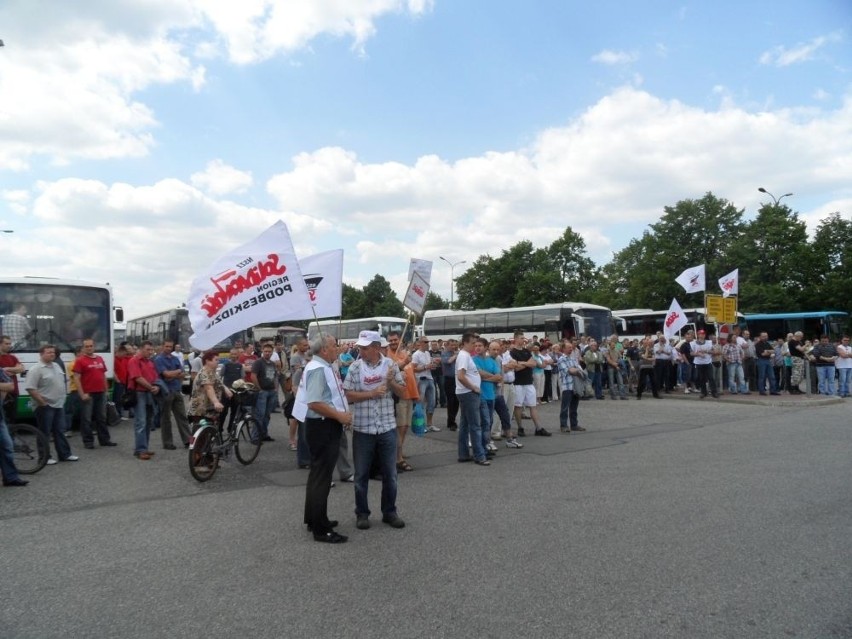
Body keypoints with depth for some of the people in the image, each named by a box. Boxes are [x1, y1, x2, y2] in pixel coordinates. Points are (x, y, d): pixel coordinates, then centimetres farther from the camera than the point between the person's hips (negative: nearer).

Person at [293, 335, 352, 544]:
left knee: (319, 475, 19)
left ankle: (315, 519, 33)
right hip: (322, 427, -11)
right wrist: (340, 416, -21)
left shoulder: (324, 368, 14)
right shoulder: (318, 369, -19)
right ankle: (321, 529, 4)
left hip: (326, 426, 11)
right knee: (322, 477, -4)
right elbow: (315, 403, -28)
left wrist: (342, 414, 12)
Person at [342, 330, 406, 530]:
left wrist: (392, 381, -14)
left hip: (387, 427, 1)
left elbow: (402, 391, 6)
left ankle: (389, 512, 25)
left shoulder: (390, 364, 0)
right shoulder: (355, 367, -5)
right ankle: (362, 513, 23)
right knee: (362, 474, 9)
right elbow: (348, 395, -7)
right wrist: (372, 393, -16)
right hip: (362, 428, -1)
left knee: (389, 473, 10)